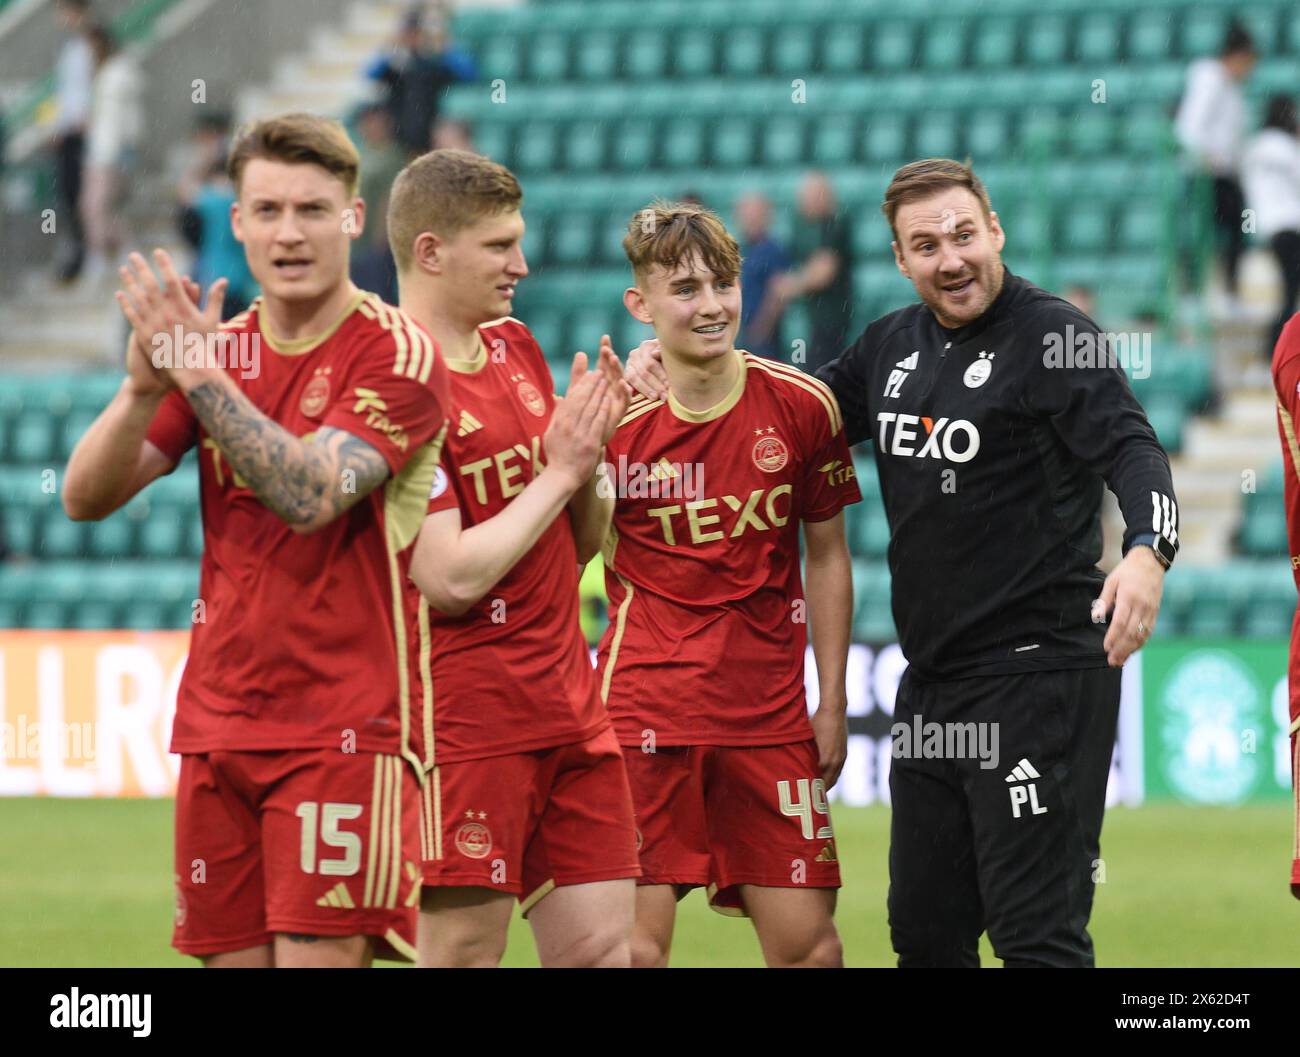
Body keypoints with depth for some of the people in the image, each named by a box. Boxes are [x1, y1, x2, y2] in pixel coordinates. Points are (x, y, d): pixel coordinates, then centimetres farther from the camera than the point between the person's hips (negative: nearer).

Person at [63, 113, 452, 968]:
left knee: (318, 954, -13)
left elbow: (310, 496, -20)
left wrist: (200, 377, -23)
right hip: (217, 725, 6)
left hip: (345, 727, -6)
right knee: (233, 957, 4)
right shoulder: (218, 349, 11)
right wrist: (144, 385, -14)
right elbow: (85, 498, 3)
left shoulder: (397, 354, -6)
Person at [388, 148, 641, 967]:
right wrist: (558, 471, -11)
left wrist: (589, 454, -1)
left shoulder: (517, 348, 13)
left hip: (570, 707, 8)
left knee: (603, 949, 4)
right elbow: (451, 579, -19)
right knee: (462, 950, -6)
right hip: (468, 712, -8)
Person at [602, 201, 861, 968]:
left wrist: (833, 703, 8)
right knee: (635, 943, -8)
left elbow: (828, 558, 11)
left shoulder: (804, 407, 1)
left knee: (808, 943, 1)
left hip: (770, 713, 2)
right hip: (645, 712, -2)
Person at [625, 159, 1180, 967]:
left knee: (1039, 933, -11)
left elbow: (1132, 450, -19)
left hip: (1038, 672, -8)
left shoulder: (1052, 335, -9)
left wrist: (1148, 551, -39)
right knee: (925, 929, 13)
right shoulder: (894, 344, 14)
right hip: (931, 681, 8)